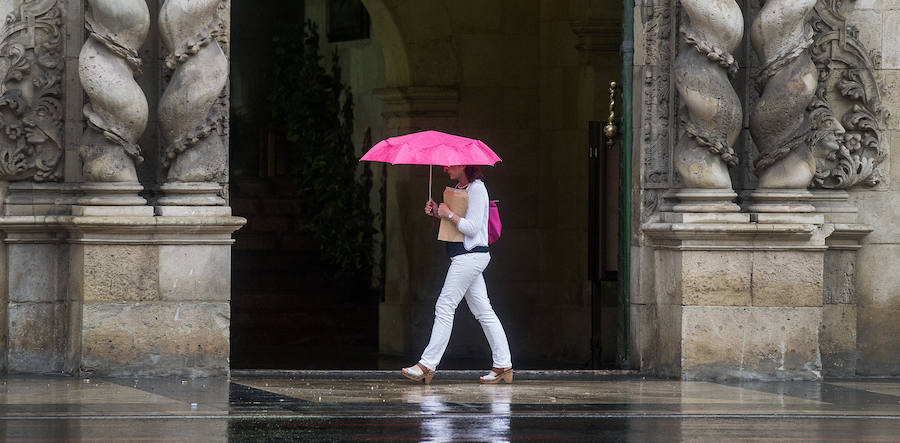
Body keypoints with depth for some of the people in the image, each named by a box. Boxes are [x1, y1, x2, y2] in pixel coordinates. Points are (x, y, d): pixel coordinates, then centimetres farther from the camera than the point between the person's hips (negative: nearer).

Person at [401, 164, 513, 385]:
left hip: (470, 256, -10)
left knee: (445, 307, -9)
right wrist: (436, 212, 7)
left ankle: (427, 364, -8)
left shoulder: (476, 189, -13)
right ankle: (503, 366, 9)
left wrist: (449, 214, -13)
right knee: (483, 310, 8)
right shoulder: (459, 188, 17)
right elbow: (456, 223, 22)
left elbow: (472, 227, -18)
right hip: (467, 256, 10)